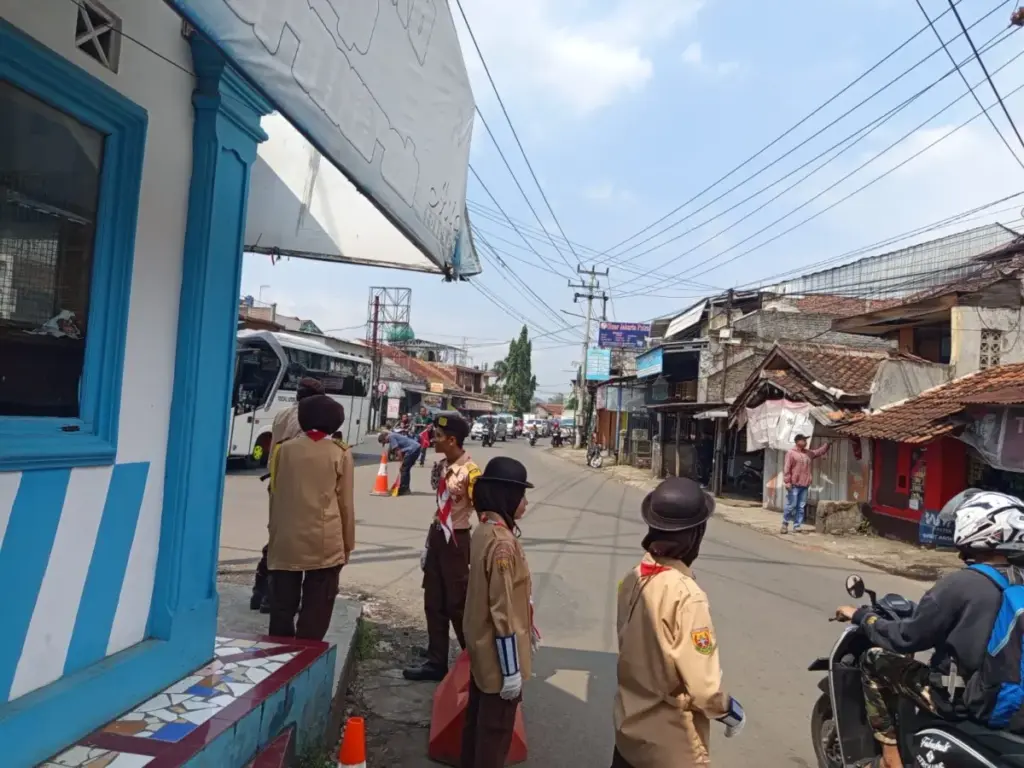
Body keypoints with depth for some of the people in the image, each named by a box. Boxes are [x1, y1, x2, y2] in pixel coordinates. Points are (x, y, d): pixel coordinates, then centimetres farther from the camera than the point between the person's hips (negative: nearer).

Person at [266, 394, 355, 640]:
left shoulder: (284, 449, 5)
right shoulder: (340, 454, -1)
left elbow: (274, 495, 12)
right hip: (325, 544, -3)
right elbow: (345, 503, 1)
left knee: (282, 609, 11)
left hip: (286, 541, 3)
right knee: (315, 613, 3)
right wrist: (347, 544, 10)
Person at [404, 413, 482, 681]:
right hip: (436, 536, 8)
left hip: (455, 539, -8)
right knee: (433, 603, 14)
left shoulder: (471, 471, -19)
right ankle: (436, 662, 27)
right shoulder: (443, 465, 6)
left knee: (457, 604, 4)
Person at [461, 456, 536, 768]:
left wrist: (526, 629, 19)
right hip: (497, 653, -9)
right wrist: (512, 669, -19)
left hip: (481, 647, 9)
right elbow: (502, 611, -26)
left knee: (477, 717, 24)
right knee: (496, 728, 9)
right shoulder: (503, 543, -28)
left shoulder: (483, 530, 0)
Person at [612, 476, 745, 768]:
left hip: (630, 726, 6)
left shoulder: (633, 578, -7)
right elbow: (702, 686, -25)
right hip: (671, 744, -6)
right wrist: (728, 709, -4)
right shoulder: (687, 596, -28)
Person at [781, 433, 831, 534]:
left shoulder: (809, 453, 14)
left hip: (804, 485, 7)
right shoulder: (791, 453, -6)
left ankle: (797, 526, 11)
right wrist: (787, 481, -14)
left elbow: (820, 451, 29)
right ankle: (785, 524, 7)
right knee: (791, 505, -5)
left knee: (801, 507, 6)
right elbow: (786, 468, -10)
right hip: (794, 485, -7)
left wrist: (828, 444, 20)